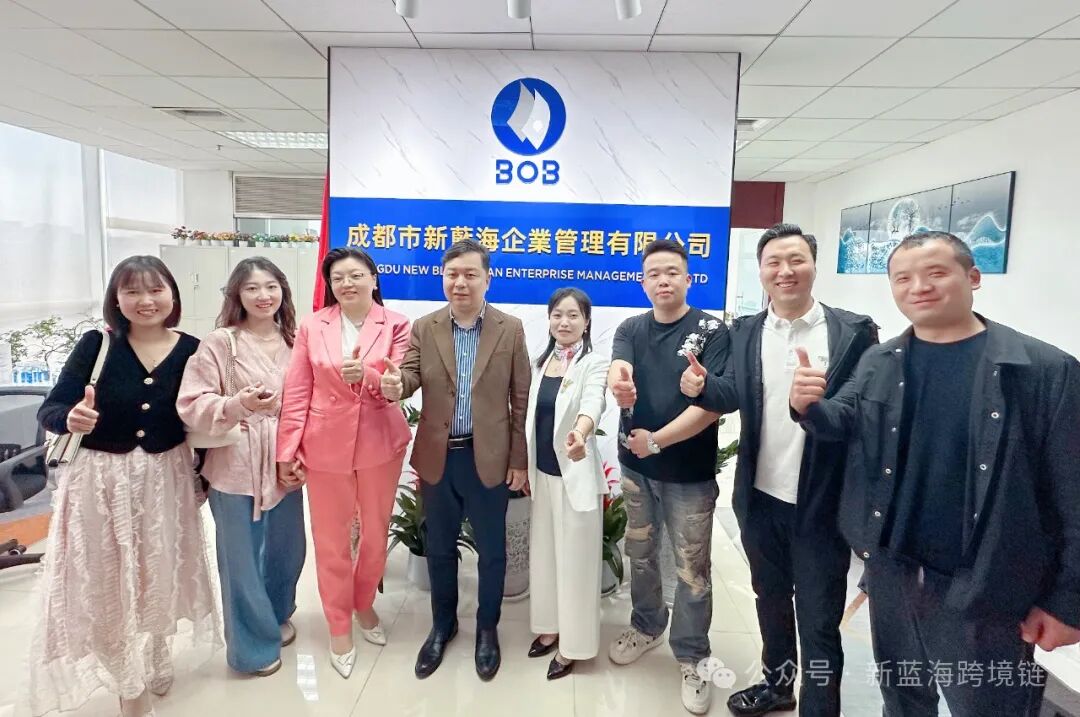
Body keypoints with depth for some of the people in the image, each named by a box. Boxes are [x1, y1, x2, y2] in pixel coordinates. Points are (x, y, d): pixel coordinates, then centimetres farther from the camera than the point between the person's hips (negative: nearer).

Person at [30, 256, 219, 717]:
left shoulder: (191, 349, -7)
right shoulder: (97, 344, -11)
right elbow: (49, 411, -13)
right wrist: (71, 418, -35)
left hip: (165, 478, 2)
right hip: (101, 479, -1)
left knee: (158, 575, 18)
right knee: (106, 583, 10)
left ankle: (155, 663, 44)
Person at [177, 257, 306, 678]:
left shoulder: (293, 341, 3)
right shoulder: (220, 342, -10)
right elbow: (191, 405, -12)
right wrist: (238, 404, -28)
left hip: (283, 462, 5)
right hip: (236, 465, -4)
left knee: (288, 546, 18)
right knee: (241, 555, 8)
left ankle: (276, 616, 45)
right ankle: (253, 643, 30)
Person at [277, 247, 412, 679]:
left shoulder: (395, 325, -3)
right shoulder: (311, 326, -2)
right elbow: (296, 394, -1)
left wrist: (367, 376, -30)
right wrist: (287, 451, -3)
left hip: (380, 444, 0)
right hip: (326, 447, 0)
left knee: (376, 533, 17)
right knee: (331, 540, 11)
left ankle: (365, 604, 43)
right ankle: (340, 626, 31)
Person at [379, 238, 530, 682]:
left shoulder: (510, 329, -3)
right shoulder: (423, 328, 2)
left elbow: (521, 399, -2)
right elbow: (411, 376, -7)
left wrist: (520, 460, -4)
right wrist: (395, 385, -32)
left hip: (490, 458, -2)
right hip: (438, 457, 2)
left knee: (491, 549, 13)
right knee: (439, 548, 17)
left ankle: (487, 628, 35)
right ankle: (442, 625, 40)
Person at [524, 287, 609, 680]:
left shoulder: (594, 363, -13)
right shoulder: (542, 362, 6)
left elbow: (592, 403, -33)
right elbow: (533, 415, 11)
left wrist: (580, 434, -54)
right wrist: (525, 466, 13)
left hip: (575, 473, -6)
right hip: (542, 471, 6)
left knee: (575, 557, 6)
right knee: (544, 552, 18)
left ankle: (571, 643, 23)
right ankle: (550, 625, 37)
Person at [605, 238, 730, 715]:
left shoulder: (712, 331, -10)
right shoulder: (631, 329, 2)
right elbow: (617, 368, -18)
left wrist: (658, 439, -21)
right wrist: (618, 380, -42)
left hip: (690, 472, -4)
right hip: (636, 464, 4)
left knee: (692, 568, 7)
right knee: (640, 554, 20)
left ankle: (691, 656, 27)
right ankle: (646, 625, 43)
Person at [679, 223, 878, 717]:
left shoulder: (854, 331, -7)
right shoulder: (745, 332, 4)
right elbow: (731, 396, 0)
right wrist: (702, 386, -20)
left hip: (822, 503, -4)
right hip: (761, 498, 4)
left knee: (818, 618, 10)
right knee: (770, 597, 23)